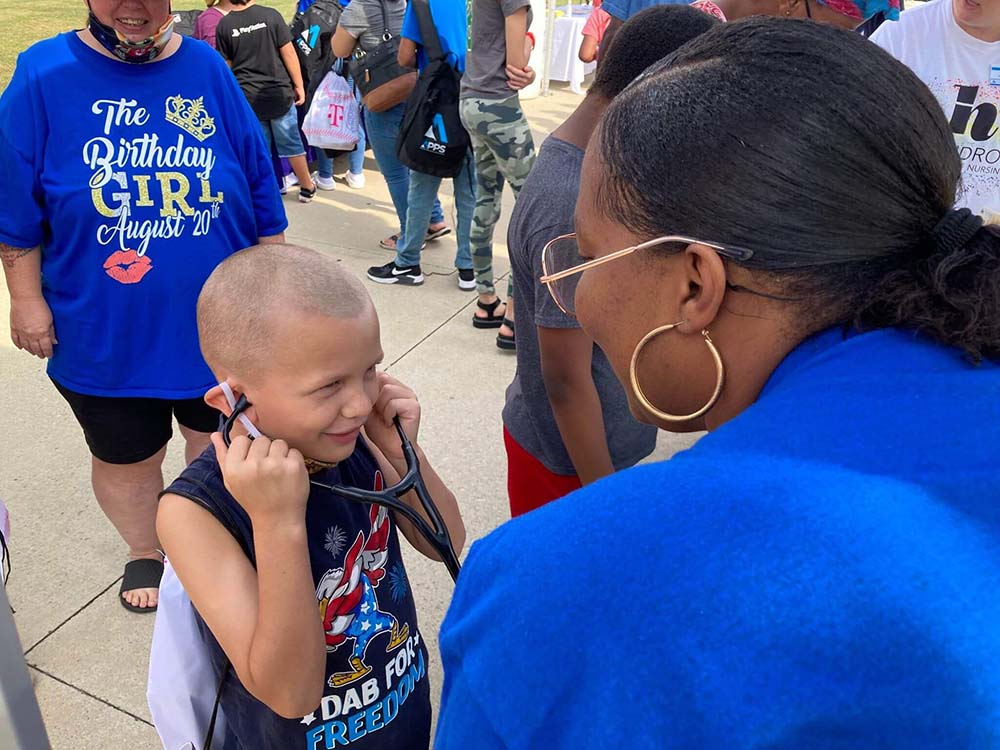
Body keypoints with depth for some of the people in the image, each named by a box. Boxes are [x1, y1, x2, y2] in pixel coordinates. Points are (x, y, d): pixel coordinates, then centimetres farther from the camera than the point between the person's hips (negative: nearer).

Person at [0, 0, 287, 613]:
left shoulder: (209, 71, -3)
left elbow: (260, 192, 2)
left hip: (217, 323, 1)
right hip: (104, 332, -1)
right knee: (125, 458, 16)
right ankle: (145, 552, 45)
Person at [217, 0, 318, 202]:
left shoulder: (223, 26, -3)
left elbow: (226, 65, 4)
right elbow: (288, 53, -5)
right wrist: (299, 85, 3)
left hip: (247, 98, 1)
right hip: (279, 92, 0)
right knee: (291, 142, 13)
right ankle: (307, 187, 22)